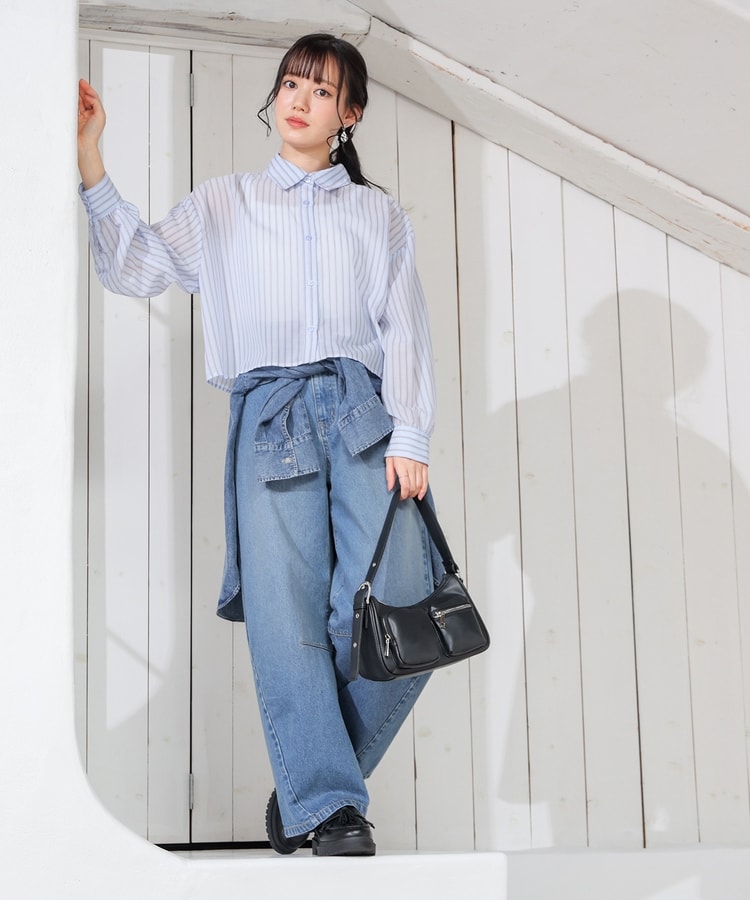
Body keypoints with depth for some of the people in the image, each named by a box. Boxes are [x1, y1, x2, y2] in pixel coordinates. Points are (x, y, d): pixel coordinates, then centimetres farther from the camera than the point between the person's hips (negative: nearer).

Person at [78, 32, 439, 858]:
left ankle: (305, 786, 3)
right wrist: (89, 162, 4)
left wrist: (410, 436, -1)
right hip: (269, 415, 0)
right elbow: (134, 265, 12)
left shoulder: (379, 215, 21)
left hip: (362, 412, 0)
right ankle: (328, 809, -10)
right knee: (288, 611, -12)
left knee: (392, 606, -14)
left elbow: (404, 327, 11)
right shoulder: (222, 207, 22)